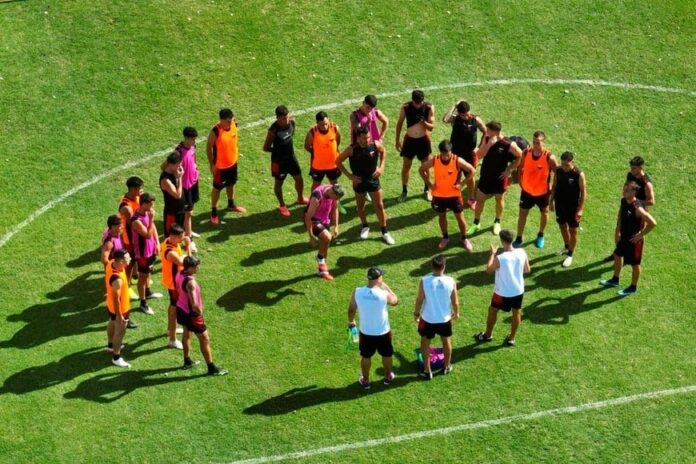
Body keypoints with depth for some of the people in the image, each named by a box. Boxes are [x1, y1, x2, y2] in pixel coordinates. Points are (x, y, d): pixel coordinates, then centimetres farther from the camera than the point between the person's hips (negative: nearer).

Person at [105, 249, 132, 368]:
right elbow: (116, 299, -31)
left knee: (112, 325, 31)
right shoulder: (117, 279, -43)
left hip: (110, 305, 9)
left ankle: (111, 346, 56)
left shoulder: (111, 263, -17)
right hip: (119, 308, -9)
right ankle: (116, 358, 30)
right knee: (120, 332, 12)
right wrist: (120, 316, -20)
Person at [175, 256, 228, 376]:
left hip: (181, 309, 9)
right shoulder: (190, 282, -34)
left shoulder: (179, 274, -7)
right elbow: (194, 305, -36)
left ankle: (187, 361, 47)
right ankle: (212, 368, 17)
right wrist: (200, 313, -15)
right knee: (205, 339, 6)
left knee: (186, 334, 30)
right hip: (191, 314, -9)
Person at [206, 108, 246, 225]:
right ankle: (214, 212, 24)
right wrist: (211, 165, -14)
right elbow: (209, 148, -18)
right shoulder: (215, 132, -30)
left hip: (232, 162, 6)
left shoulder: (234, 125, -12)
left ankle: (231, 205, 48)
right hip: (220, 165, -6)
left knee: (231, 184, 26)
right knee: (217, 188, 9)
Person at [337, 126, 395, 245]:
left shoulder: (376, 145, -17)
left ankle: (384, 232, 16)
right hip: (359, 181, -1)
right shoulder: (352, 150, -22)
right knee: (360, 206, 17)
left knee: (379, 206, 3)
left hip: (373, 179, 1)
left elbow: (383, 151, 7)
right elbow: (338, 161, -10)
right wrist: (349, 175, -13)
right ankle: (364, 226, 42)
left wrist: (381, 167, -3)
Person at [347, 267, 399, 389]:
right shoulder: (384, 294, -26)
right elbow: (395, 301, -3)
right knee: (386, 354, 26)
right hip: (383, 332, -1)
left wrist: (351, 321, 17)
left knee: (365, 356, 24)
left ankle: (365, 380, 41)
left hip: (365, 332, 1)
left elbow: (351, 310, -4)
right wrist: (385, 286, 0)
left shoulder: (357, 292, -20)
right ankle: (388, 377, 46)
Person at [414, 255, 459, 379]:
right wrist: (456, 313, 14)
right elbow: (455, 301, -7)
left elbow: (419, 300, -11)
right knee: (446, 341, 26)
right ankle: (447, 367, 43)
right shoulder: (451, 281, -18)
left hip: (428, 319, -1)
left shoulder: (424, 281, -22)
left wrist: (416, 312, 8)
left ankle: (427, 371, 26)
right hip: (445, 318, 1)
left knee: (425, 342, 21)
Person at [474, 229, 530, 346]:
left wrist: (492, 254, -1)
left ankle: (487, 335, 39)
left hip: (503, 292, -3)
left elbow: (488, 270, -9)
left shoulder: (499, 258, -29)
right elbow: (527, 270, -2)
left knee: (492, 310, 21)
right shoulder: (522, 253, -16)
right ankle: (511, 338, 36)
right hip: (518, 290, 3)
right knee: (517, 312, 22)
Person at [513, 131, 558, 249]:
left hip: (543, 192, -1)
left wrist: (552, 189, -10)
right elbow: (520, 168, 2)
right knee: (522, 213, 9)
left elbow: (558, 174, -12)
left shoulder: (549, 157, -25)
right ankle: (518, 239, 25)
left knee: (544, 213, 20)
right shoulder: (526, 153, -16)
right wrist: (521, 183, 2)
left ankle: (541, 235, 45)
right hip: (527, 190, 1)